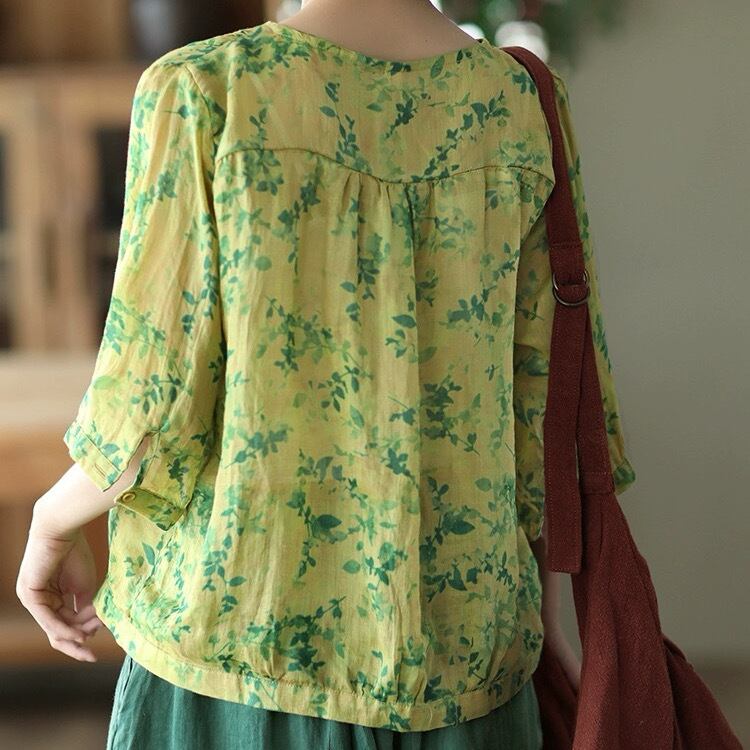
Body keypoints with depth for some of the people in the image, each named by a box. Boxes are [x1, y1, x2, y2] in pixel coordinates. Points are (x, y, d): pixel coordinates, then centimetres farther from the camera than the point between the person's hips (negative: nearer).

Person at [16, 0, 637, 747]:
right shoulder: (522, 106, -4)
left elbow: (154, 408, -13)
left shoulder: (203, 93, -13)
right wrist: (546, 604, 15)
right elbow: (547, 402, 0)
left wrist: (52, 522, 8)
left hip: (244, 646, -2)